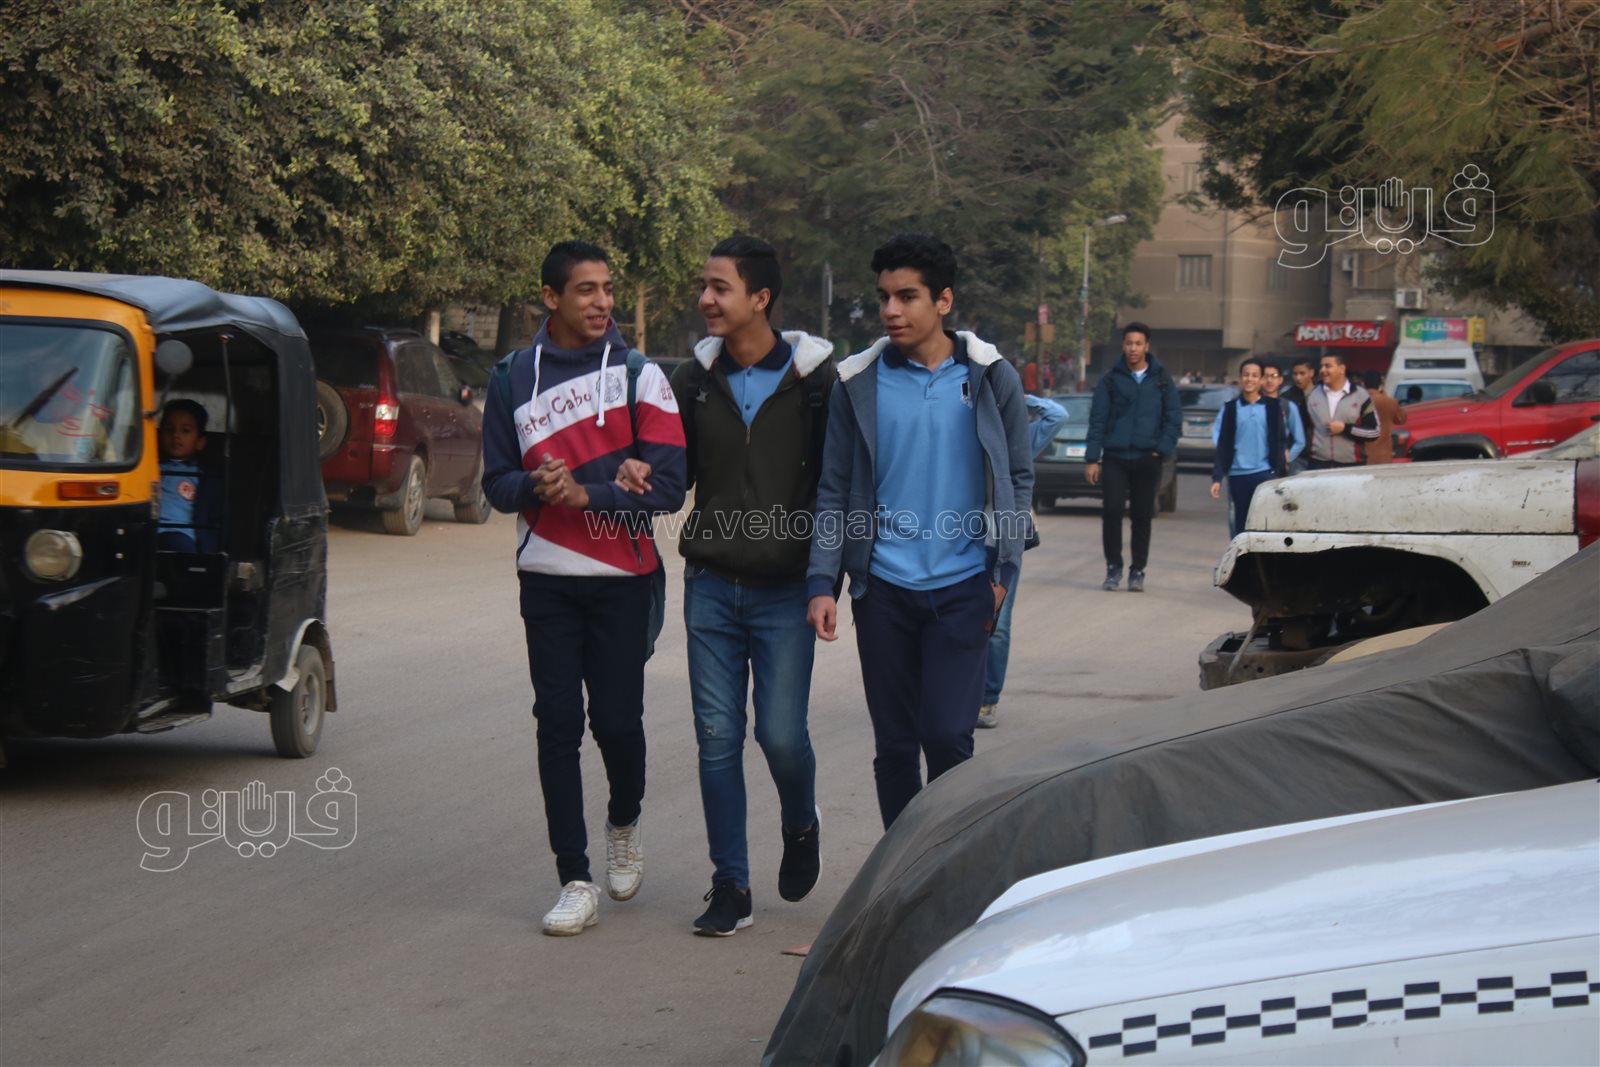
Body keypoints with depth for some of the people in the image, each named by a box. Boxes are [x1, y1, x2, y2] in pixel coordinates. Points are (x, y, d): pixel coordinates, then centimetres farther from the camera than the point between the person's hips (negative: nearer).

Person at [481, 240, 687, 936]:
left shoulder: (639, 376, -1)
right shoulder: (512, 379, 7)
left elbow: (668, 485, -6)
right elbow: (497, 481, 9)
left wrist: (587, 494, -18)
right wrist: (535, 487, -13)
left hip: (622, 579, -2)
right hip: (546, 582, 2)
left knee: (617, 719, 1)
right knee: (558, 725, -1)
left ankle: (625, 825, 33)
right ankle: (575, 882, 4)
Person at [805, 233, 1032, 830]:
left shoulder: (989, 377, 2)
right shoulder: (859, 383, 3)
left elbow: (1018, 479, 7)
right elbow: (834, 489, 4)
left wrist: (1004, 571, 0)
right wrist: (822, 583, -4)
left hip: (963, 585, -1)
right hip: (883, 587, 1)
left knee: (947, 736, -9)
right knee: (895, 744, 7)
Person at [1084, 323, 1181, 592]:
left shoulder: (1161, 379, 6)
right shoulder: (1111, 379, 5)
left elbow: (1174, 417, 6)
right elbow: (1097, 420, 3)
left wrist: (1162, 449, -6)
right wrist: (1092, 458, -3)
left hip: (1147, 459, 0)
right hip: (1115, 457, 0)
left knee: (1142, 516, 3)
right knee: (1111, 511, -9)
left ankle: (1137, 571, 12)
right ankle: (1113, 567, 4)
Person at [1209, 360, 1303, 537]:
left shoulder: (1273, 407, 5)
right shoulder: (1230, 409, 7)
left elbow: (1279, 442, 4)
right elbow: (1221, 445, 5)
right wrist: (1217, 478, -1)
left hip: (1265, 475, -2)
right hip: (1237, 476, 2)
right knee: (1238, 529, 8)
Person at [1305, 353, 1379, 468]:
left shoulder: (1360, 396, 0)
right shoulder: (1313, 395, 9)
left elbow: (1373, 432, -3)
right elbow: (1306, 427, 19)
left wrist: (1345, 428, -12)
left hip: (1351, 466, -2)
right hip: (1319, 464, 2)